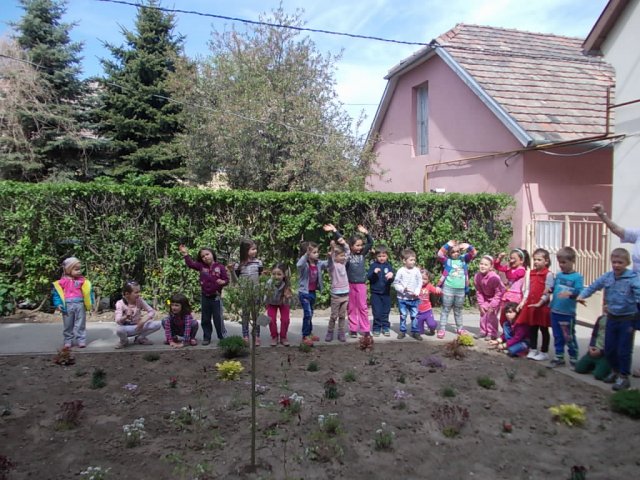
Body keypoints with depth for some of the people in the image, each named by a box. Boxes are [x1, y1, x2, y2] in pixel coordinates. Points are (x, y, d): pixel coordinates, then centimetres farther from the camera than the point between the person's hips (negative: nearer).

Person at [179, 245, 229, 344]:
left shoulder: (220, 267, -9)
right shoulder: (201, 266, 2)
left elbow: (226, 280, -8)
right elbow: (191, 263, 2)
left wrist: (223, 282, -29)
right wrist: (185, 254, -7)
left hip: (216, 296, -4)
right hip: (205, 297, 4)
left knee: (218, 319, 2)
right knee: (205, 319, 11)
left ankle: (223, 337, 14)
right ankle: (206, 338, 22)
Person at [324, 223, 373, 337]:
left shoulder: (362, 254, 5)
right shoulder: (347, 254, -1)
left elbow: (371, 243, 3)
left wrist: (366, 233, -9)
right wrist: (334, 231, -16)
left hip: (361, 284, 1)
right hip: (349, 284, -1)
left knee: (362, 307, 3)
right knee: (352, 308, 7)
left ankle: (365, 329, 9)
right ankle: (353, 329, 14)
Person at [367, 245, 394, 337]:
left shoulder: (389, 266, 2)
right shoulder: (373, 265, -2)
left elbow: (392, 280, -2)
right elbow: (368, 277, -7)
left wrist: (391, 276, -25)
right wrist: (374, 272, -26)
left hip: (386, 292, 1)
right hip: (375, 292, -1)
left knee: (386, 312, 10)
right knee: (377, 312, 3)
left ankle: (385, 327, 20)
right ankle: (377, 328, 13)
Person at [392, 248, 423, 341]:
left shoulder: (416, 270, -3)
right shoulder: (401, 271, -8)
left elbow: (420, 283, 1)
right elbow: (395, 283, -4)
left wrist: (416, 292, -11)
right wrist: (403, 289, -18)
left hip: (414, 298, 1)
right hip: (403, 298, -1)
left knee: (414, 316, 6)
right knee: (403, 315, 10)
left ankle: (415, 332, 16)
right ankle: (402, 331, 22)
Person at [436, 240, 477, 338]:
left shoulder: (464, 259, 9)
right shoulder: (447, 260, -1)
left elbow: (473, 254, 2)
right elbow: (440, 254, -17)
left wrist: (468, 246, -16)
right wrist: (447, 245, -21)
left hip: (461, 290, 3)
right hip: (448, 288, -3)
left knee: (458, 310, 17)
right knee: (445, 309, 2)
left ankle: (460, 328, 29)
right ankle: (442, 329, 3)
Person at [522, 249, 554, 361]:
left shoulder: (548, 274, -11)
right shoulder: (531, 273, 10)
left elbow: (548, 292, -16)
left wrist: (540, 303, -21)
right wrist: (523, 301, 6)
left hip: (542, 306, -6)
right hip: (531, 305, 6)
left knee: (544, 330, 6)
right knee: (532, 329, 13)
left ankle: (544, 352, 15)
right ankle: (533, 350, 24)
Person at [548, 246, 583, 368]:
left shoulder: (577, 277, -10)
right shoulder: (558, 275, 7)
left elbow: (579, 292, -19)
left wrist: (569, 293, -37)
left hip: (568, 313, -5)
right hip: (555, 311, 5)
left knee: (569, 337, 3)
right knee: (557, 336, 14)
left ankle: (574, 359, 17)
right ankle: (559, 358, 26)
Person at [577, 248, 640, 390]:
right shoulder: (607, 277, -1)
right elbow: (593, 286, 6)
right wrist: (582, 295, -9)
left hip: (627, 319, -5)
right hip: (612, 318, 5)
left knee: (624, 350, 3)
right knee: (609, 348, 15)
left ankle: (624, 377, 20)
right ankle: (615, 371, 38)